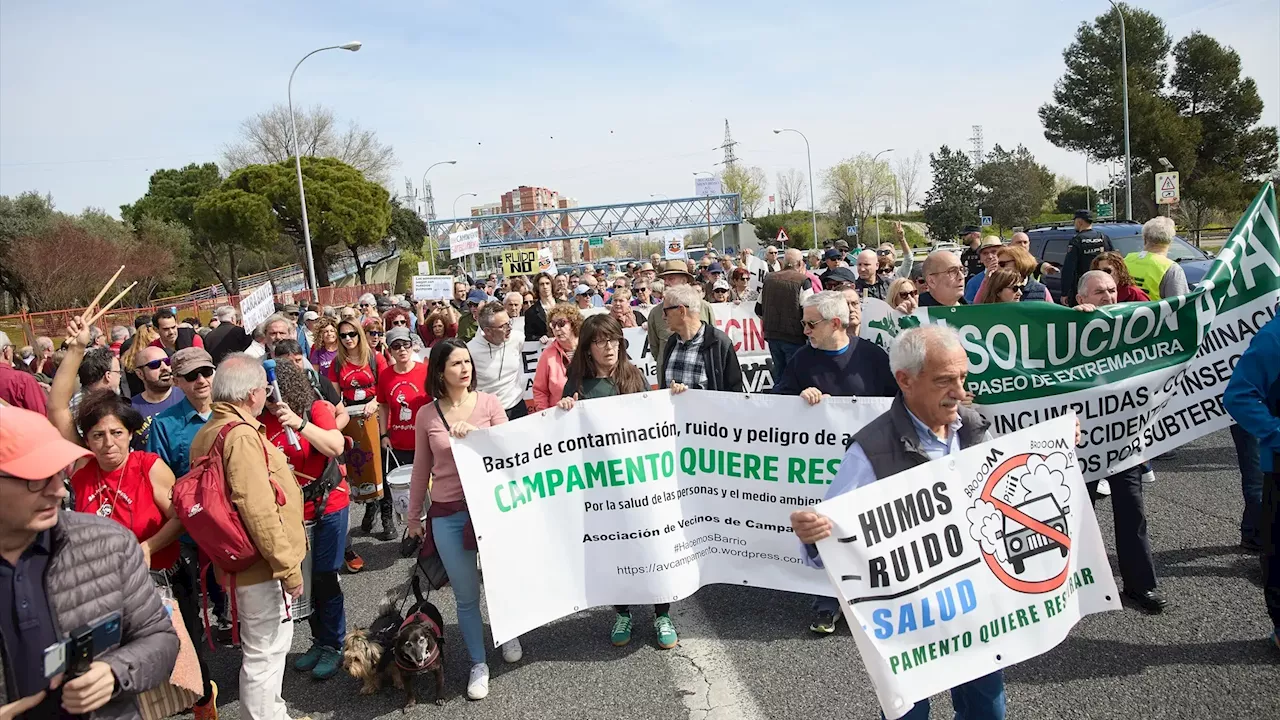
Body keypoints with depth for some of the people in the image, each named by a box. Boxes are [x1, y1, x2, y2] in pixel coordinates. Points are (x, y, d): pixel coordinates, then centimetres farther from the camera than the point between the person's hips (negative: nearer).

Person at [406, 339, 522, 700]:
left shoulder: (489, 403, -3)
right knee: (466, 595, 8)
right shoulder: (426, 416, 0)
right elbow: (421, 469, 9)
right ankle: (478, 663, 26)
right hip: (447, 514, 0)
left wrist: (475, 434, -18)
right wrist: (413, 515, 14)